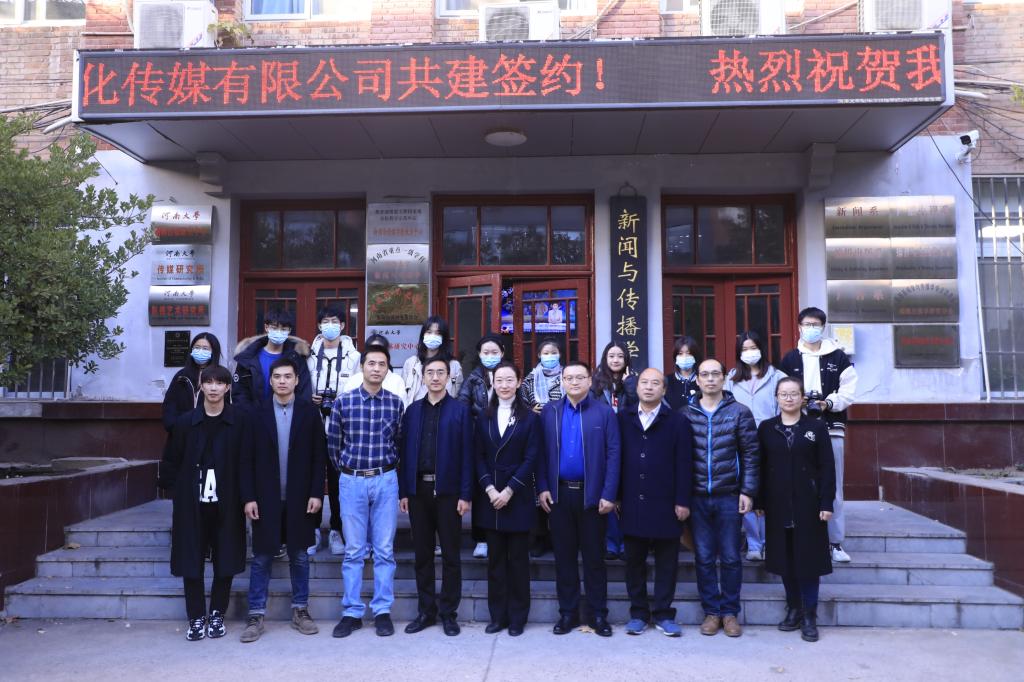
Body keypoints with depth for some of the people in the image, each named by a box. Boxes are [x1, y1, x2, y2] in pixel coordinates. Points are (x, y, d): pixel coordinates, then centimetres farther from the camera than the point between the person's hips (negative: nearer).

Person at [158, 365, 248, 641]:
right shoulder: (186, 422, 3)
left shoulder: (239, 421, -1)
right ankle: (196, 618, 18)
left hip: (226, 504, -1)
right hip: (191, 504, 1)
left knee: (225, 562, 6)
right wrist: (175, 492, 2)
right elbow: (170, 461, 8)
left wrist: (244, 496, -7)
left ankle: (217, 615, 22)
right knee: (191, 562, 4)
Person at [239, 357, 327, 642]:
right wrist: (248, 497, -6)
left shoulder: (310, 413, 1)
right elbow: (247, 459, 0)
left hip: (300, 498, 0)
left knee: (299, 555, 10)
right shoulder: (257, 414, 0)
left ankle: (300, 610, 23)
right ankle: (256, 615, 15)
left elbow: (319, 456, 0)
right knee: (261, 557, 6)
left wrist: (316, 493, -6)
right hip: (266, 499, 0)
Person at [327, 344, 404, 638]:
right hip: (351, 481, 0)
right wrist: (345, 468, 10)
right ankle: (352, 612, 16)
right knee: (353, 551, 6)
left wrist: (388, 467, 9)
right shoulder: (343, 401, -1)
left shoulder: (395, 403, 1)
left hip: (385, 481, 1)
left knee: (384, 550, 5)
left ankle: (382, 611, 15)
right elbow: (333, 442, 7)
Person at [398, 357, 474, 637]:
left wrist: (465, 494, -10)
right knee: (422, 554, 10)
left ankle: (448, 613, 15)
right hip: (418, 490, 3)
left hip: (448, 491, -3)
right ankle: (426, 611, 21)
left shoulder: (460, 410, -1)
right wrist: (403, 491, 2)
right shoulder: (412, 410, 9)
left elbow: (466, 454, -5)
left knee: (450, 555, 5)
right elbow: (404, 452, 7)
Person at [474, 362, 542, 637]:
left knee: (518, 558, 4)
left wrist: (509, 490, -13)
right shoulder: (484, 417, 9)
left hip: (518, 497, -3)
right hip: (489, 495, 3)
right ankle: (497, 615, 17)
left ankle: (518, 616, 14)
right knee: (495, 558, 8)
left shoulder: (529, 418, 0)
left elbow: (531, 458, -6)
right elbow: (479, 457, 4)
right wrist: (489, 488, -9)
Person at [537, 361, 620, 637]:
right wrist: (543, 488, -3)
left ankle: (599, 614, 19)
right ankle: (567, 612, 21)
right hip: (559, 493, 2)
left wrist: (608, 494, -11)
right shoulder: (549, 412, 5)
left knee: (594, 556, 8)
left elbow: (613, 455, -5)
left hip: (592, 494, -2)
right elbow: (542, 452, 4)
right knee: (564, 555, 10)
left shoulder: (604, 413, -2)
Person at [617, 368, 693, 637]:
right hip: (632, 503, 2)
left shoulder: (677, 421, 1)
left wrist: (683, 501, -8)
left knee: (666, 562, 7)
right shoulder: (623, 419, 6)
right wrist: (616, 496, 1)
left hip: (665, 504, -1)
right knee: (634, 561, 9)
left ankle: (664, 614, 18)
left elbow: (684, 463, -3)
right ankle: (638, 613, 20)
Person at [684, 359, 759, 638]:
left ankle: (730, 612, 20)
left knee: (730, 557, 6)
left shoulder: (739, 412, 0)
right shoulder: (686, 414, 4)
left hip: (729, 497, -1)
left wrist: (747, 491, -6)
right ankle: (711, 611, 20)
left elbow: (750, 454, 0)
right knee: (704, 558, 7)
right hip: (697, 497, 1)